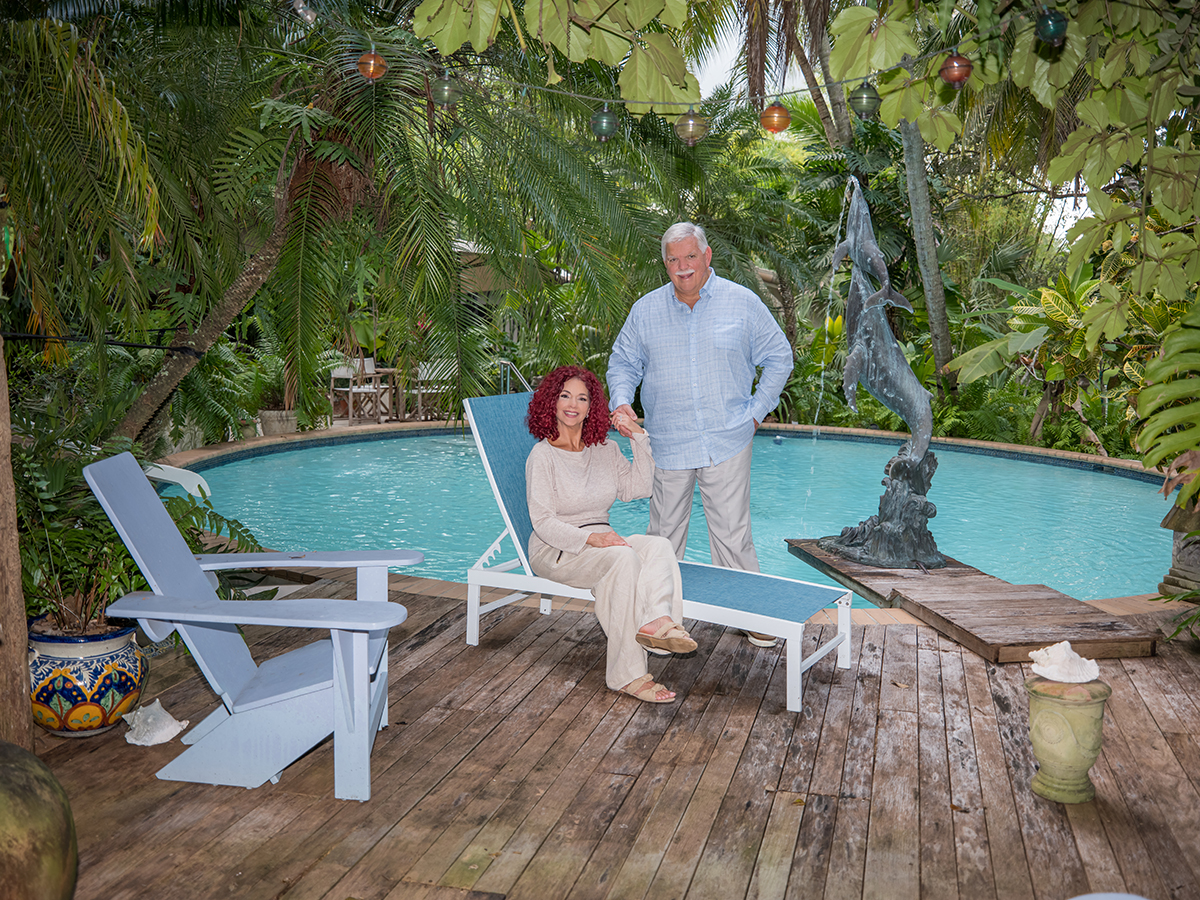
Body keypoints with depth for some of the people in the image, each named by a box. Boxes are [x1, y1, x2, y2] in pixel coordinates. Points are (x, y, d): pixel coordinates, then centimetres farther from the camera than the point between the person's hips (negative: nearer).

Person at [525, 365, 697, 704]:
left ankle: (657, 622, -51)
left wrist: (639, 438, 0)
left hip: (601, 542, 6)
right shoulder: (543, 456, -6)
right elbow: (543, 522, -13)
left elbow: (639, 487, 5)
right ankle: (627, 675, -34)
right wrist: (589, 538, -27)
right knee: (623, 557, -34)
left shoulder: (605, 450, 12)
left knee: (660, 545, -23)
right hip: (555, 551, -6)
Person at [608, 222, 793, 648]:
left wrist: (756, 410, 3)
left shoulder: (742, 303, 2)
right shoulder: (645, 310, 7)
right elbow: (623, 362, 15)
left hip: (727, 442, -1)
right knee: (664, 534, 8)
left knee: (733, 534, 1)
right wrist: (621, 401, -5)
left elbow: (778, 357, 10)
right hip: (667, 444, 2)